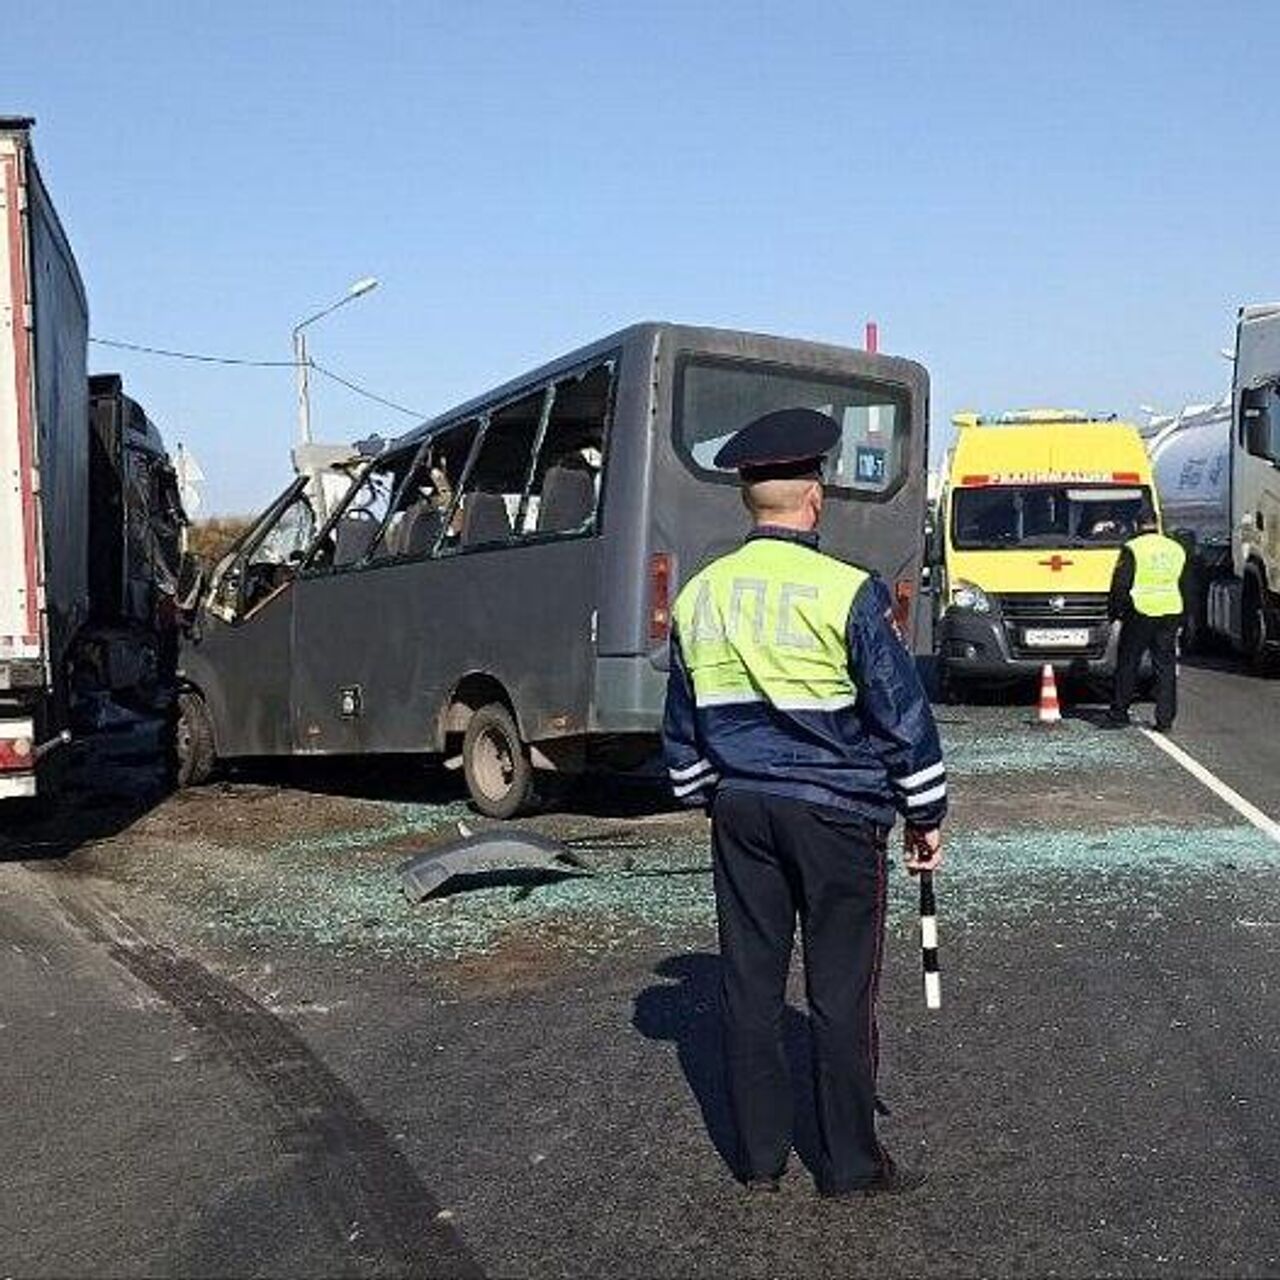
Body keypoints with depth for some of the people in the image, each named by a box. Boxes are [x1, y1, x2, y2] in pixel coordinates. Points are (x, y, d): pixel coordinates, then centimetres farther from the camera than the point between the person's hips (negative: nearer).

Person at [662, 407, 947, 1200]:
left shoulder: (699, 597, 5)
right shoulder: (847, 593, -12)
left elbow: (683, 727, 13)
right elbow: (902, 712, -8)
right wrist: (926, 816, 2)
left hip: (740, 809, 5)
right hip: (836, 813, -5)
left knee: (749, 982, 11)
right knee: (842, 990, 4)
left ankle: (759, 1157, 21)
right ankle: (851, 1164, 14)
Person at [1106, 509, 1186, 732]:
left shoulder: (1132, 549, -8)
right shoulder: (1176, 549, 10)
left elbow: (1120, 586, -8)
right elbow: (1184, 585, 19)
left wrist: (1114, 612, 2)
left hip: (1140, 614, -4)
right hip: (1170, 613, 4)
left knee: (1127, 665, 6)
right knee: (1165, 667, 7)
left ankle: (1119, 715, 10)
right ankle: (1165, 719, 5)